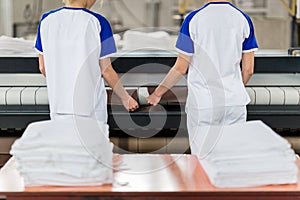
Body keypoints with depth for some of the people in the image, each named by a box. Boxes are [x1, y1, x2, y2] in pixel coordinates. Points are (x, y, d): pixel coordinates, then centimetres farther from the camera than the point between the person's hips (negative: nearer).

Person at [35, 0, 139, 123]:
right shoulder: (98, 23, -10)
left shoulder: (47, 20, -1)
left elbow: (43, 68, 6)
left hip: (59, 106, 3)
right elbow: (106, 71, -6)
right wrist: (125, 98, 8)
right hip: (91, 107, -3)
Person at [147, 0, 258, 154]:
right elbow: (248, 70, 4)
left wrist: (158, 92, 10)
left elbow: (181, 68, -4)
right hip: (235, 102, 3)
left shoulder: (193, 19, -7)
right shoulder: (243, 19, 2)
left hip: (202, 103, -2)